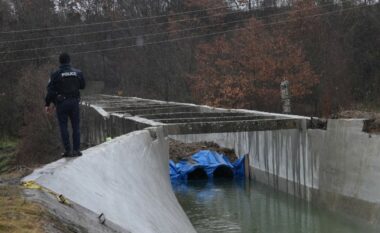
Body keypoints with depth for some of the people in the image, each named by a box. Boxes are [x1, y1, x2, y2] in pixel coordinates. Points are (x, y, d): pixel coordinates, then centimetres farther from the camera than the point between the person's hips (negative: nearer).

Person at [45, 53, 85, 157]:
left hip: (61, 103, -2)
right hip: (74, 101, 2)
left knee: (63, 127, 3)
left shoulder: (56, 74, -7)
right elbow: (82, 85, 14)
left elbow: (50, 90, -7)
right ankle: (76, 149, 6)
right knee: (76, 126, 9)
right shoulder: (77, 72, 2)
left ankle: (68, 150, 0)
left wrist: (47, 104, 0)